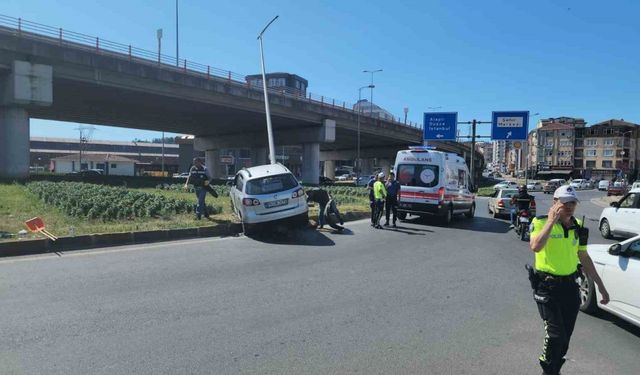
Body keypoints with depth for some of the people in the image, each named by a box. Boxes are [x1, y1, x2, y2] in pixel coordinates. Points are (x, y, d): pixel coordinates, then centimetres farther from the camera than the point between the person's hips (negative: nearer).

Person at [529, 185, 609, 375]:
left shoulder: (578, 227, 7)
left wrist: (600, 286, 17)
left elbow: (584, 258, 16)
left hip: (570, 286, 6)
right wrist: (551, 220, -25)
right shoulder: (541, 222, -11)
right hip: (547, 287, -6)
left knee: (565, 337, 14)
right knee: (555, 334, -9)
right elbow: (535, 246, -31)